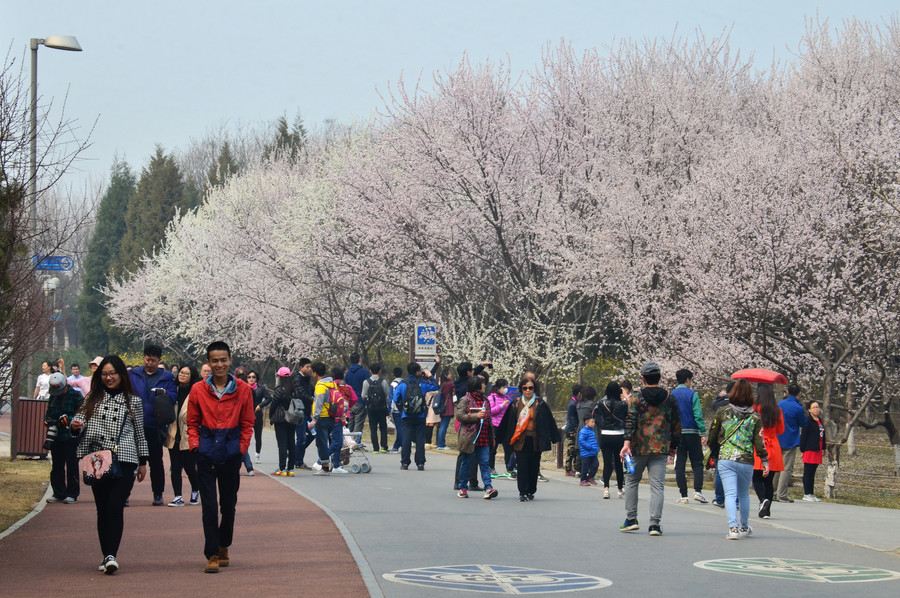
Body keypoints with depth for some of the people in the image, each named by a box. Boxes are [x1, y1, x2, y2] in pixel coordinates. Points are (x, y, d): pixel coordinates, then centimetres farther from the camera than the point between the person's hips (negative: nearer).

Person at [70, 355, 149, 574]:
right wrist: (75, 426, -14)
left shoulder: (133, 401, 9)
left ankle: (111, 556, -20)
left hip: (124, 460, -2)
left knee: (115, 507, -14)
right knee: (102, 509, 5)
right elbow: (80, 420, 10)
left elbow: (139, 433, 13)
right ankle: (106, 556, 13)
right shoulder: (92, 398, 12)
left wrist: (143, 461, 13)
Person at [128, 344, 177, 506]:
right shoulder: (133, 374, 10)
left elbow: (174, 397, 3)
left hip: (155, 424, -1)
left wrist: (165, 394, -17)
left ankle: (158, 494, 15)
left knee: (156, 461, 6)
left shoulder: (166, 377, 9)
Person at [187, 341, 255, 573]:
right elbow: (192, 423, 10)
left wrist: (242, 448, -1)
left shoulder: (242, 390, 2)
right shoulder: (198, 390, 2)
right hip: (207, 452, -1)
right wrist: (195, 445, -3)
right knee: (209, 505, -3)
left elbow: (247, 423, 9)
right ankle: (212, 555, 0)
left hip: (231, 452, 1)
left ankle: (223, 547, 30)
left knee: (229, 504, 10)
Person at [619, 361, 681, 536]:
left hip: (639, 448, -1)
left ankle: (631, 519, 12)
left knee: (631, 481, 14)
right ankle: (655, 524, -7)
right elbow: (676, 425, 12)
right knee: (657, 485, 0)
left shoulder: (637, 397, -1)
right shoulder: (669, 399, 7)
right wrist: (673, 446, 21)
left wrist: (627, 443, -16)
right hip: (661, 449, 1)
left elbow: (630, 421, -11)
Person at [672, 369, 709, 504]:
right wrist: (703, 433, -9)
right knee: (697, 463, 6)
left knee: (680, 465, 6)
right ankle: (698, 491, -9)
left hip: (677, 435, 3)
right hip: (692, 433, -3)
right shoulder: (692, 394, -4)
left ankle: (683, 496, 3)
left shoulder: (671, 395, 5)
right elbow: (698, 416, -10)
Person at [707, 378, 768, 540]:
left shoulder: (723, 412, 2)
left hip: (725, 459, -1)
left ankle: (733, 527, -21)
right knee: (744, 494, 20)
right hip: (746, 461, 1)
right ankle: (744, 527, 32)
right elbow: (759, 441, -1)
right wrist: (765, 461, 5)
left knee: (730, 494, -5)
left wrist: (713, 453, 24)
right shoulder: (755, 416, 2)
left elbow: (712, 435, 8)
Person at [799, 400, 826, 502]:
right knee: (808, 473, -3)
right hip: (809, 450, -7)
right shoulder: (808, 421, -9)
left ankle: (811, 494, 14)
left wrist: (823, 448, 19)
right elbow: (803, 436, -11)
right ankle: (807, 494, 0)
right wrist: (802, 449, -14)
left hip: (817, 450, 8)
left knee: (812, 473, 11)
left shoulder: (820, 420, 15)